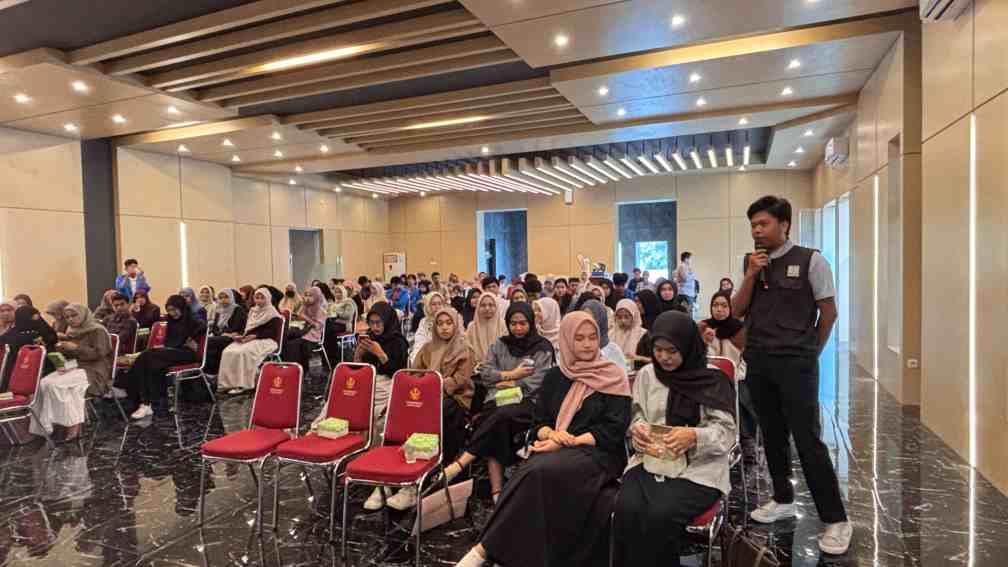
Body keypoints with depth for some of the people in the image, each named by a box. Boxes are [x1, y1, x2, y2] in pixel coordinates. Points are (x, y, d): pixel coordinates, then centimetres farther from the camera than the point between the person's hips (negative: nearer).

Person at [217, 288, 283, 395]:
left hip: (265, 341, -7)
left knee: (243, 352, -33)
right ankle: (228, 382, -16)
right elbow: (247, 327, 24)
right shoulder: (252, 311, 21)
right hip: (249, 339, 7)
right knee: (228, 351, -17)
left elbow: (273, 332, -10)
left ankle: (243, 384, -27)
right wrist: (242, 335, 2)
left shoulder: (272, 313, -2)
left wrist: (255, 335, -17)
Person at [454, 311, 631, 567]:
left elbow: (613, 431, -6)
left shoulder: (614, 377, 1)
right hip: (556, 451, 4)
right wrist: (552, 434, -12)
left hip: (598, 453, -4)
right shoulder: (554, 377, 13)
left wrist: (569, 442, -15)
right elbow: (539, 421, 12)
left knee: (541, 472, -31)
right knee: (533, 473, -32)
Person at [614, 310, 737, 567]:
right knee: (627, 508, -25)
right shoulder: (646, 374, 8)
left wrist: (694, 436, -24)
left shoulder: (714, 380, -3)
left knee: (661, 514, -29)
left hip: (699, 467, -3)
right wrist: (638, 429, -10)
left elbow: (726, 432, -5)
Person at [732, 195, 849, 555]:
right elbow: (737, 311, 5)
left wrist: (810, 352, 6)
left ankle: (835, 520, 9)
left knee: (808, 439, -4)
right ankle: (784, 501, 31)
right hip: (757, 361, 5)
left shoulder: (810, 260, -6)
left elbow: (829, 312, -1)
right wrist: (751, 275, -7)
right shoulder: (752, 263, 8)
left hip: (795, 362, -5)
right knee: (772, 435, 14)